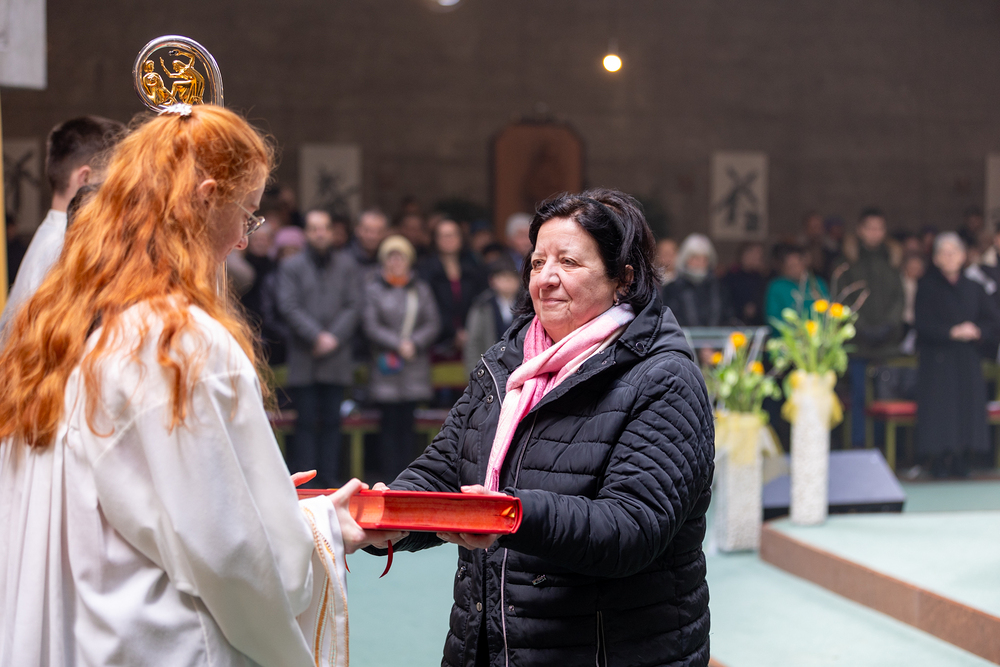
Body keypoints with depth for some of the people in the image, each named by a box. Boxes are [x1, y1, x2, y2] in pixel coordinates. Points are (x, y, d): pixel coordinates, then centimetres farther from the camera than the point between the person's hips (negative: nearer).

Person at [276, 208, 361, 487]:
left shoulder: (346, 265, 12)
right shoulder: (291, 266, 6)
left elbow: (353, 306, 5)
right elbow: (288, 307, -4)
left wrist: (333, 337, -7)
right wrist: (316, 337, -12)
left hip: (336, 357, 2)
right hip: (303, 359, -2)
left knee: (332, 421, 4)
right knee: (306, 421, -1)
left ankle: (330, 478, 8)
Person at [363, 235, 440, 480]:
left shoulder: (421, 289, 12)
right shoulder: (373, 290, 5)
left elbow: (433, 323, 6)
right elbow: (370, 325, -2)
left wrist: (414, 343, -10)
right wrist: (397, 345, -12)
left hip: (415, 366, 2)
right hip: (386, 367, -2)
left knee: (407, 422, 2)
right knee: (390, 422, -5)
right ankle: (390, 476, -3)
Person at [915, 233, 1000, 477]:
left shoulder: (972, 289, 11)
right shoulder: (927, 287, 0)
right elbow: (921, 324, -10)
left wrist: (976, 330, -12)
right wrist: (952, 332, -19)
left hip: (967, 361, 4)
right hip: (938, 362, -3)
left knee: (968, 407, -4)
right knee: (940, 408, -12)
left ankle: (961, 462, 5)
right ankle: (938, 462, -6)